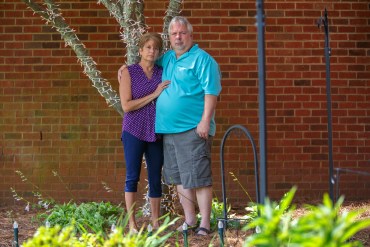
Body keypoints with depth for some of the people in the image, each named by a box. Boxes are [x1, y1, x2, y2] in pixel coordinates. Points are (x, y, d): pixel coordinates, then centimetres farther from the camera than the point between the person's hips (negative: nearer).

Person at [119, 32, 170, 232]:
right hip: (134, 131, -3)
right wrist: (153, 95, -13)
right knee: (132, 177, -1)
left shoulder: (162, 73, 7)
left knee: (155, 178, 6)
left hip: (156, 133, 3)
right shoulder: (129, 72, -1)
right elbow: (126, 105, -9)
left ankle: (156, 223, 13)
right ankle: (132, 224, 2)